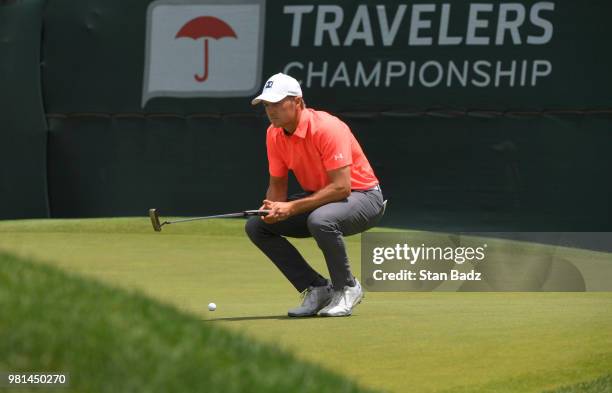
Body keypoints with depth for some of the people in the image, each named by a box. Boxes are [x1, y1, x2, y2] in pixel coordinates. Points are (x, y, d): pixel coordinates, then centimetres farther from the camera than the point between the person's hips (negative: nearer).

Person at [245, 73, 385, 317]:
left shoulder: (327, 128, -26)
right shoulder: (274, 135, -3)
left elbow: (341, 187, -30)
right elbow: (277, 185, 6)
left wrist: (292, 208, -33)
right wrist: (272, 207, -18)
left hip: (363, 196, -8)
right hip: (318, 197, 8)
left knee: (320, 220, -40)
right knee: (256, 226, -7)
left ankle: (347, 288, -13)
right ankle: (317, 289, -1)